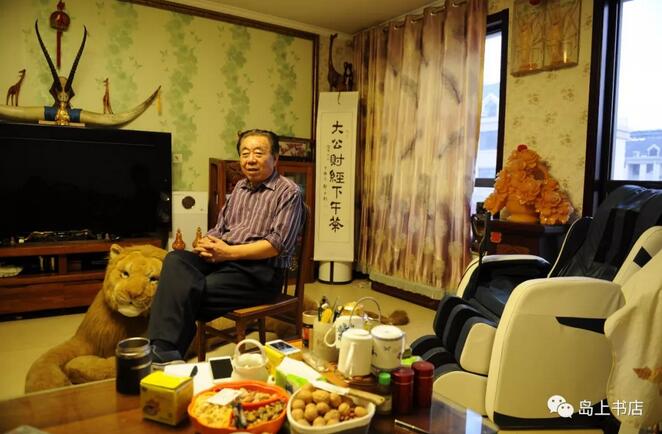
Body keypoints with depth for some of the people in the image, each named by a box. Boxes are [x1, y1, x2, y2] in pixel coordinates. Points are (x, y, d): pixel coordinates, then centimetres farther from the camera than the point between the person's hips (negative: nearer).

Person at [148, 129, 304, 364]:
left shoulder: (288, 192, -3)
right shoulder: (240, 188, 20)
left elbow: (277, 245, -13)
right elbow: (219, 228, 21)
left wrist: (228, 252, -17)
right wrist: (207, 243, -4)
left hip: (260, 270, -6)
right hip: (224, 258, 7)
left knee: (193, 291, -27)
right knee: (175, 259, -22)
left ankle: (165, 352, -11)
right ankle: (165, 350, -31)